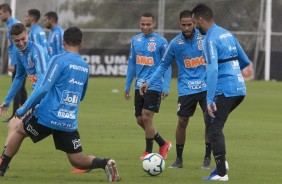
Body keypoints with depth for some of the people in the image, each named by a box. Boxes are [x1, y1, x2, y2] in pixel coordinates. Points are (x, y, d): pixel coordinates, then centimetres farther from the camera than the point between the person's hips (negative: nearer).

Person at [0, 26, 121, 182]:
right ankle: (105, 163, -21)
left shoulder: (59, 60, -8)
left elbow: (43, 88, -15)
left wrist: (23, 110, -9)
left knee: (19, 131, 22)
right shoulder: (85, 67, 11)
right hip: (70, 123, 4)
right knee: (78, 161, 7)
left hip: (48, 116, -4)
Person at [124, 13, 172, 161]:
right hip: (139, 86, 6)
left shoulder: (161, 42, -6)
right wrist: (127, 86, 16)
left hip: (154, 86, -6)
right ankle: (163, 144, 25)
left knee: (146, 118, -10)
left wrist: (166, 87, -12)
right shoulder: (135, 40, 9)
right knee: (140, 120, 7)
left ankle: (148, 152, 5)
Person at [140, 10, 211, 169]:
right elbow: (164, 66, 9)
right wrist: (149, 83, 3)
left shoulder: (204, 37, -4)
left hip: (206, 87, 0)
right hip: (186, 89, 0)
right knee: (182, 122, -2)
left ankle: (208, 158, 4)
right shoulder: (175, 43, -2)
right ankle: (179, 159, 13)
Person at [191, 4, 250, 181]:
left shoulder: (210, 39, -13)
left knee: (214, 130, -1)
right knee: (212, 123, 22)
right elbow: (245, 61, 21)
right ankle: (221, 163, 16)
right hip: (240, 89, 9)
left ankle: (221, 173, -1)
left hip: (225, 91, -9)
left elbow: (213, 70, -24)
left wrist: (210, 99, -25)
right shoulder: (227, 34, 14)